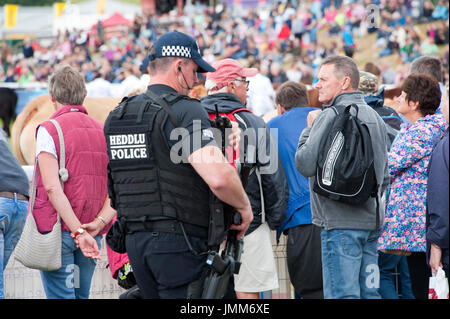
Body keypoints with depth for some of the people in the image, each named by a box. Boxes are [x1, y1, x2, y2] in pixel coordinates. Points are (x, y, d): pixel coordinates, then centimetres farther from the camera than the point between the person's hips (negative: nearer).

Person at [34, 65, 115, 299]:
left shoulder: (48, 130, -8)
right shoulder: (103, 131, 10)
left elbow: (53, 188, -18)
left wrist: (79, 231, -18)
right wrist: (98, 223, -9)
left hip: (58, 232, -5)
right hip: (92, 235, 6)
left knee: (61, 296, -5)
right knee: (81, 295, 15)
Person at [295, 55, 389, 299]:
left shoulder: (329, 116, -11)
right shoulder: (374, 117, 15)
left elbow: (305, 164, -15)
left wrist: (309, 130, -1)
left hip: (340, 222, -8)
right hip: (372, 219, 8)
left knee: (341, 294, -7)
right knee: (369, 292, 10)